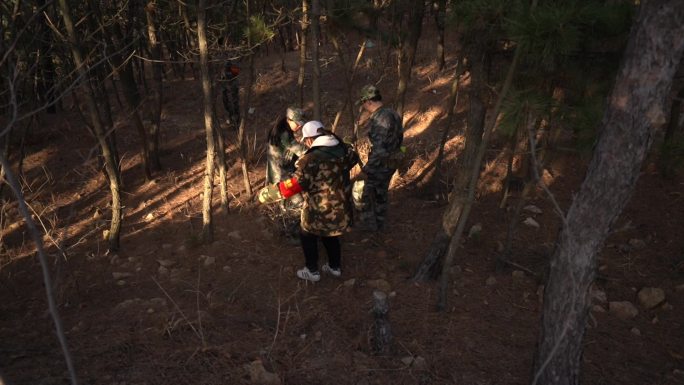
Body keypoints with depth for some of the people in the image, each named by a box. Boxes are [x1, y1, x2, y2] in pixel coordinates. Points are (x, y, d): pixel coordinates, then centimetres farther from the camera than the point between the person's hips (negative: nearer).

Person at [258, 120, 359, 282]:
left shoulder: (311, 160, -26)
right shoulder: (344, 149, -5)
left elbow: (294, 185, -28)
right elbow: (353, 157, 17)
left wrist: (269, 192, -19)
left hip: (319, 212, -6)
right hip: (341, 208, 6)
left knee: (307, 236, 20)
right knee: (331, 235, 29)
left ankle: (312, 271, 29)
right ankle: (335, 267, 43)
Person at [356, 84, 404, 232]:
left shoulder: (379, 119, -25)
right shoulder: (392, 113, 4)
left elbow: (379, 150, -28)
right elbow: (399, 136, 15)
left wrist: (366, 169, -22)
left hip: (381, 164, -9)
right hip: (392, 162, 9)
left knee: (366, 193, 8)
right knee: (382, 193, 22)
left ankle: (369, 224, 21)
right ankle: (379, 223, 36)